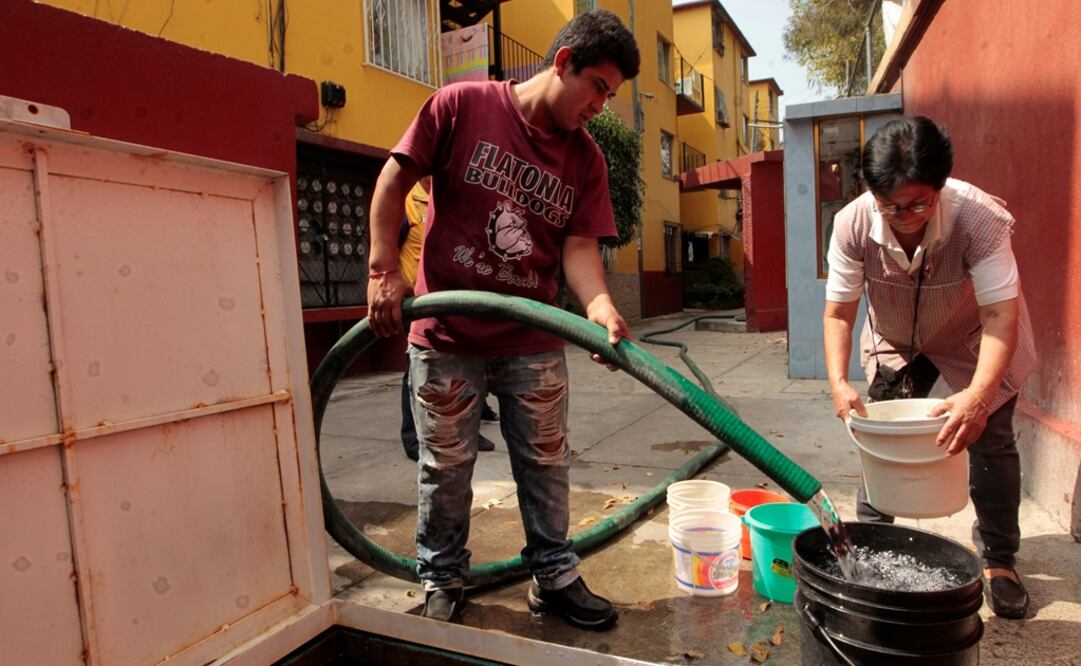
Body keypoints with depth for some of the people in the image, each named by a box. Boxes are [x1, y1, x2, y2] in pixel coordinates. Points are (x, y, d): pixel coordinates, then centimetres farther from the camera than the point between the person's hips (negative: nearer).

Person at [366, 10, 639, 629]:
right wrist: (385, 268, -11)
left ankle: (554, 576, 31)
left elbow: (579, 245, -4)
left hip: (534, 344, 3)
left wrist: (599, 304, -25)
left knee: (547, 464, 12)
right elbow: (394, 180, -3)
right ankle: (442, 579, 32)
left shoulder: (587, 158, 2)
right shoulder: (462, 105, -7)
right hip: (447, 337, -3)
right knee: (446, 468, 11)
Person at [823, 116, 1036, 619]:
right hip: (895, 342, 2)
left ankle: (998, 560, 18)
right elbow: (838, 312, -24)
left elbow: (1000, 314, -37)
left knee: (990, 442, -3)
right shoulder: (853, 224, -30)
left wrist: (979, 395, -52)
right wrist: (839, 382, -39)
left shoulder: (981, 218, -35)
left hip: (973, 342, -1)